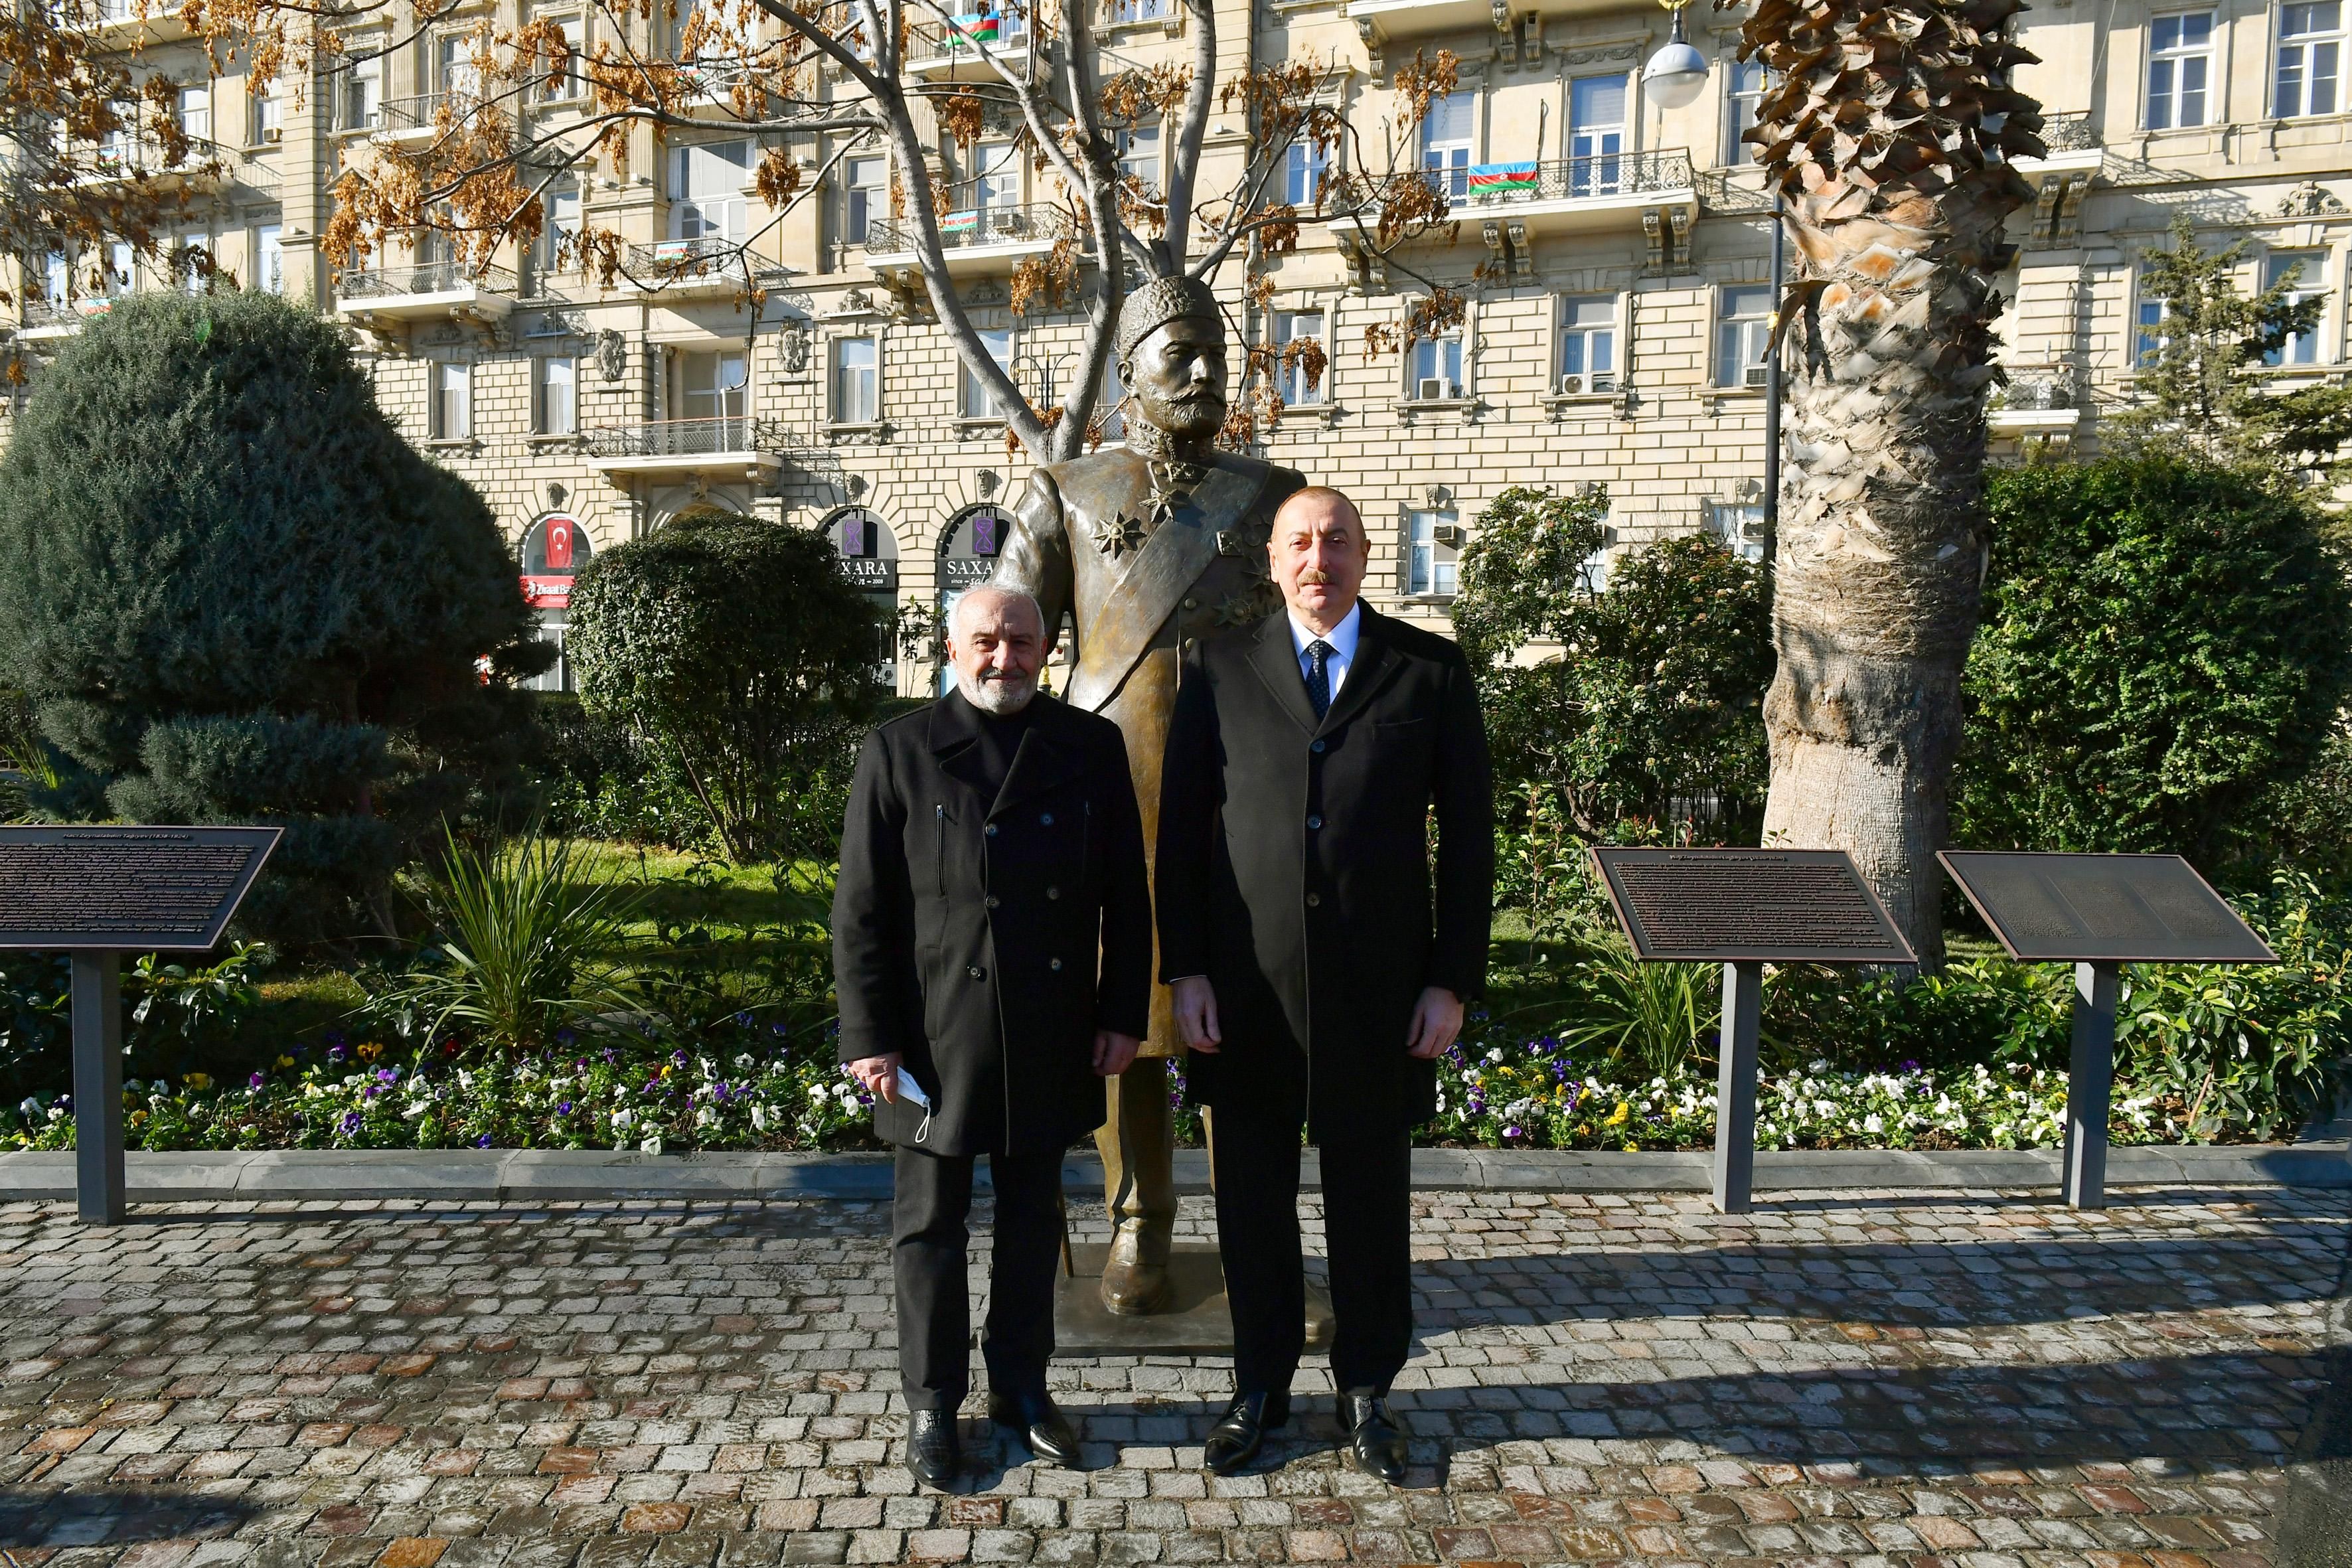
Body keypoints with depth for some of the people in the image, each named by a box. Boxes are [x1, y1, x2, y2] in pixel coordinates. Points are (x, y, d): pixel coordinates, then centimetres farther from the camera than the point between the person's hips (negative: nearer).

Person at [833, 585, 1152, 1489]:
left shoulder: (1092, 747, 3)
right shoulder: (899, 753, -2)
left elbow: (1126, 895, 5)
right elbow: (861, 908, -4)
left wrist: (1123, 1012, 2)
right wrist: (868, 1035, -7)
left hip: (1052, 1037, 2)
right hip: (937, 1034, -2)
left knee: (1033, 1218, 15)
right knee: (930, 1225, 11)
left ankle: (1022, 1387, 33)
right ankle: (932, 1403, 28)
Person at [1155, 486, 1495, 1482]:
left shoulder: (1431, 671, 2)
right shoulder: (1218, 671, 3)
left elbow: (1467, 834, 2)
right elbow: (1181, 829, 3)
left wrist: (1453, 981, -3)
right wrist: (1184, 970, -3)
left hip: (1378, 987, 0)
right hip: (1245, 987, 1)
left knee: (1372, 1200, 13)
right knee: (1252, 1198, 12)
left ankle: (1367, 1391, 33)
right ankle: (1260, 1389, 32)